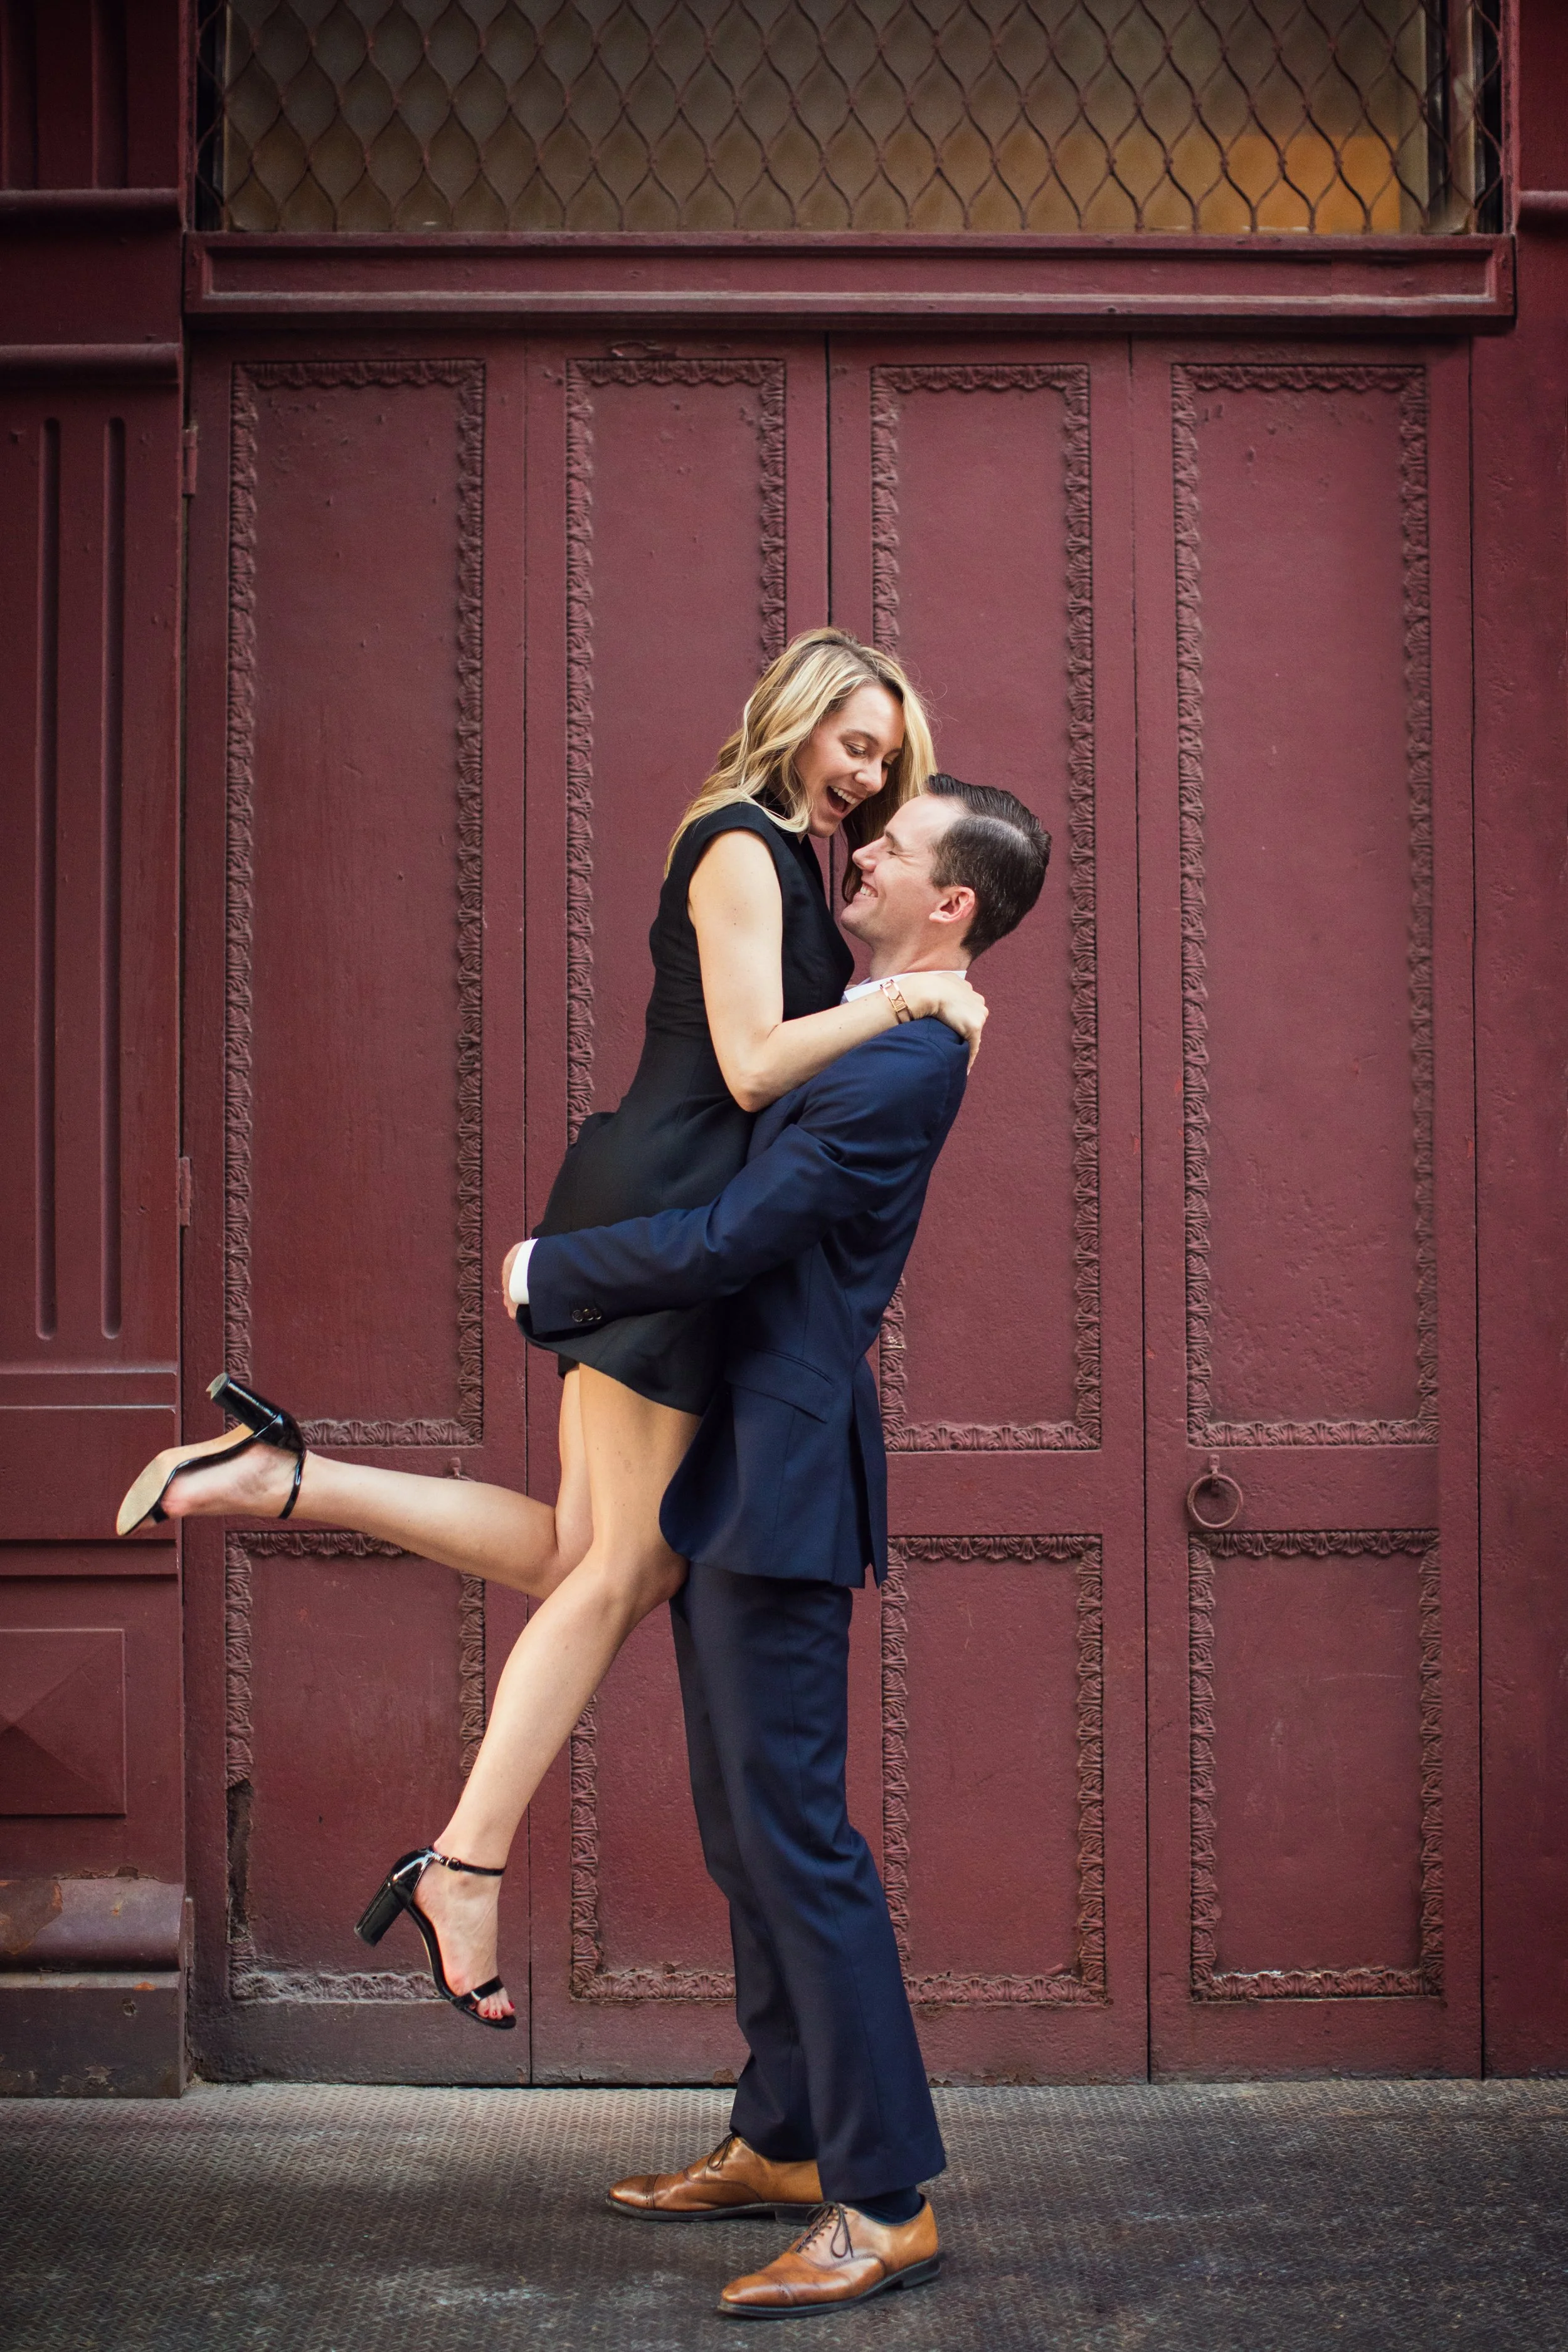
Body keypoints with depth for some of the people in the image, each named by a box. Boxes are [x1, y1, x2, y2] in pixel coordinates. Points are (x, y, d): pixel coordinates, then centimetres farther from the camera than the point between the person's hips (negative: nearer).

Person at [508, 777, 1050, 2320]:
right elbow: (735, 1213, 27)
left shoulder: (901, 1065, -18)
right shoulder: (862, 1035, 14)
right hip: (728, 1470, 10)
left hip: (779, 1474, -10)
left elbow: (726, 1239, -20)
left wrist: (542, 1271, -7)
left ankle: (887, 2201, 1)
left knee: (792, 1829, -7)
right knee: (745, 1826, 16)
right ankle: (779, 2141, 28)